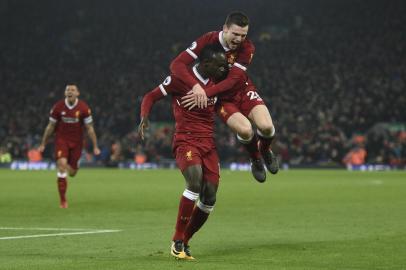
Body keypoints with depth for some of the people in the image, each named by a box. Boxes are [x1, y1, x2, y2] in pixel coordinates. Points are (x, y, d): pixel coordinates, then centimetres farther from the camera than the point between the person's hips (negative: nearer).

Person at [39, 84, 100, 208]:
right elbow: (50, 126, 3)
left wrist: (95, 146, -3)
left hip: (76, 142, 1)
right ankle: (63, 199, -14)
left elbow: (90, 128, -2)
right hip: (61, 139, -1)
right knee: (62, 164, -22)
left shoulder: (83, 108, -9)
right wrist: (43, 144, 7)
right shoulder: (58, 107, -8)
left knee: (72, 173, 3)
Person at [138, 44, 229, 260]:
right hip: (186, 141, -6)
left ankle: (184, 242, 15)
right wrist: (144, 118, -18)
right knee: (195, 182, -29)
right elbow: (151, 96, -1)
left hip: (208, 144, 7)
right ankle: (177, 241, -18)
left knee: (209, 198, -2)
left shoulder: (215, 81, 11)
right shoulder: (181, 78, -7)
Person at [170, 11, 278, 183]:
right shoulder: (208, 40, -20)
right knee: (245, 129, -29)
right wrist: (196, 86, -42)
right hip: (223, 99, -2)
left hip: (243, 91, 2)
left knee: (266, 126, -23)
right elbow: (177, 64, -26)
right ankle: (255, 160, 5)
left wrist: (205, 93, -38)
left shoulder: (247, 48, -17)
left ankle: (265, 151, 16)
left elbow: (233, 80, -25)